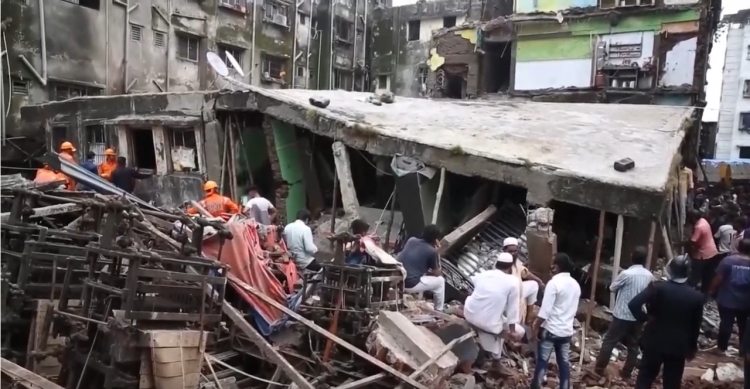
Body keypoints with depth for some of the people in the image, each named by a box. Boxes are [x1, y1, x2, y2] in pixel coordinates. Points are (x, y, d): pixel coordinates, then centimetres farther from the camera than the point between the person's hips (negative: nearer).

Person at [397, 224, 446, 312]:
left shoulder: (411, 240, 8)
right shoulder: (432, 251, -6)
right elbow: (437, 273, 7)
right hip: (409, 285, -6)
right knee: (440, 281, 14)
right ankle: (439, 311, 25)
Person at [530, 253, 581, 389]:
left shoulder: (554, 283, -18)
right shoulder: (575, 284, 6)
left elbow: (545, 310, -19)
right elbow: (574, 309, 15)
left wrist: (537, 326, -9)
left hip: (551, 329, -6)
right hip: (567, 330, 6)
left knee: (542, 361, 5)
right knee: (564, 363, 12)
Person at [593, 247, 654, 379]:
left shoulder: (626, 274, -18)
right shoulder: (649, 276, -2)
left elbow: (612, 288, -5)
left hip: (622, 315, -5)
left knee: (609, 341, 6)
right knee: (633, 345, 15)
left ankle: (599, 368, 11)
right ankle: (626, 373, 22)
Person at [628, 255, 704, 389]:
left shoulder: (657, 287, -13)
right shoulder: (697, 297, -5)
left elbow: (633, 304, -25)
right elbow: (696, 326, 4)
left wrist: (644, 318, -6)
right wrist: (692, 347, 19)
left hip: (655, 342, -2)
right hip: (678, 347, 2)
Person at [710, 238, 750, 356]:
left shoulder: (728, 260, -17)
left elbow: (718, 279, -14)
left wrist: (713, 291, 2)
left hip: (726, 300, -2)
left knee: (726, 324, 12)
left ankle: (722, 347, 25)